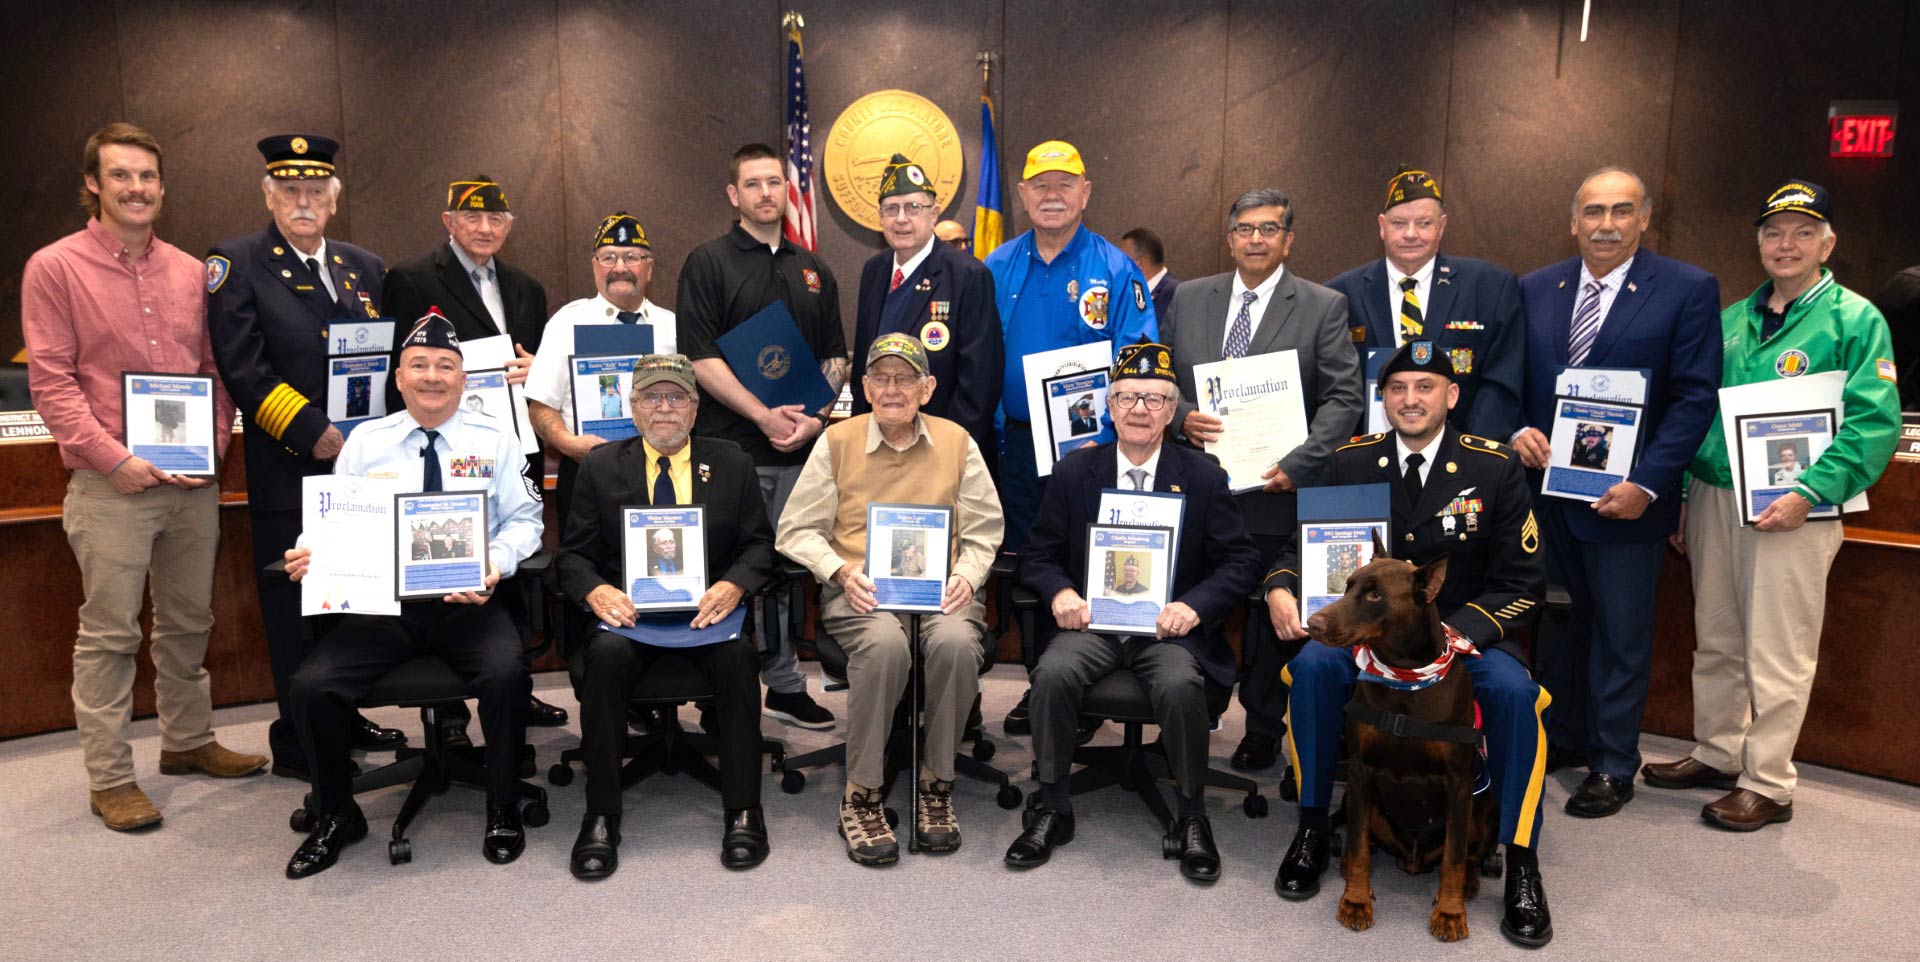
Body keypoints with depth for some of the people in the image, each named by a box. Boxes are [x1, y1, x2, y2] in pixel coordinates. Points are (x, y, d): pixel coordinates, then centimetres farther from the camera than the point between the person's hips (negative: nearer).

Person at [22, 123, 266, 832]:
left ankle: (187, 741, 30)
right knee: (108, 634, 2)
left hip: (193, 483, 5)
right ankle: (109, 779, 12)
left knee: (188, 621, 15)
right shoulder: (54, 268, -3)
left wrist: (214, 444, 0)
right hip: (110, 486, -4)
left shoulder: (190, 272, 10)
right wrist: (114, 459, -15)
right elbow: (51, 382, -8)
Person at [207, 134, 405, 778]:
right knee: (293, 604, 2)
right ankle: (297, 742, 13)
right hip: (289, 468, -5)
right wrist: (312, 430, -17)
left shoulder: (364, 267, 15)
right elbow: (242, 368, -10)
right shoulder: (237, 263, -1)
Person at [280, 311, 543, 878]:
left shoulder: (495, 440, 7)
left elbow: (524, 519, 4)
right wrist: (309, 558, -10)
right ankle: (336, 818, 9)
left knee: (507, 674, -30)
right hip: (382, 605, 2)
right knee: (311, 686, -19)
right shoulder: (364, 442, 12)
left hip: (469, 603, -2)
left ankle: (503, 811, -5)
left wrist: (496, 564, -15)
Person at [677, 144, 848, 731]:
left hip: (799, 448, 5)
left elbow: (835, 357, 14)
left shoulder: (813, 270, 15)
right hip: (731, 447, -4)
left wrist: (815, 417, -4)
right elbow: (700, 357, -9)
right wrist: (764, 415, -16)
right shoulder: (709, 263, 0)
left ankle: (785, 686, 23)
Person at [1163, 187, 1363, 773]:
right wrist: (1182, 417, -8)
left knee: (1270, 615, 9)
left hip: (1274, 490, -2)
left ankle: (1263, 730, 25)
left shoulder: (1324, 307, 0)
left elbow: (1343, 399, -5)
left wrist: (1298, 465, -16)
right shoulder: (1189, 299, 10)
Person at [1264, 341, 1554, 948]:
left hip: (1464, 632, -1)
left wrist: (1456, 633, -21)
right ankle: (1312, 829, -9)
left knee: (1514, 690, -30)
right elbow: (1303, 544, 11)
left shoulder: (1494, 468, -3)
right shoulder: (1351, 462, 3)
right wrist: (1280, 587, -14)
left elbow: (1522, 583, -3)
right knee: (1312, 665, -29)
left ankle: (1521, 864, -10)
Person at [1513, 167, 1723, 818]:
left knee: (1621, 635, 7)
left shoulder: (1688, 290, -6)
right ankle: (1562, 737, 34)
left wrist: (1646, 483, -17)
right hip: (1545, 488, 4)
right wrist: (1519, 432, -11)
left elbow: (1695, 397, -9)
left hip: (1624, 495, -4)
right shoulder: (1535, 290, 6)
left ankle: (1613, 765, 22)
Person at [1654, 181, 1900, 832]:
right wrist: (1686, 497, 12)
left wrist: (1809, 494, -21)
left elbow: (1874, 423, -12)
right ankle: (1717, 754, 31)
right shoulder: (1730, 320, 12)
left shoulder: (1855, 320, -5)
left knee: (1778, 657, 1)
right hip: (1713, 497, 6)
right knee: (1716, 642, 16)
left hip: (1789, 509, -6)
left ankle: (1767, 784, 13)